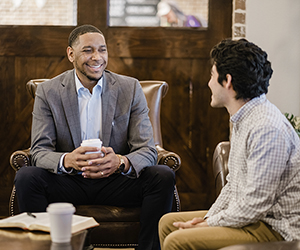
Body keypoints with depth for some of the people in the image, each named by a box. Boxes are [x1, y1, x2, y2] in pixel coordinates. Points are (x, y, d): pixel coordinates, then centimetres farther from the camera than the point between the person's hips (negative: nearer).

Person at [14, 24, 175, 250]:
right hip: (69, 182, 0)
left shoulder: (130, 88, 0)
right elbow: (40, 151, -8)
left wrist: (121, 162, -31)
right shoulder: (48, 91, -1)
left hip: (115, 180, 1)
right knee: (26, 177, -28)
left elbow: (147, 150, -6)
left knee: (164, 176, -25)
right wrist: (68, 160, -33)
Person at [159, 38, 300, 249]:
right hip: (249, 216, 10)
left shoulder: (266, 129, -23)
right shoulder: (243, 120, 11)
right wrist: (206, 218, 4)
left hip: (275, 229, -10)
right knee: (168, 223, 12)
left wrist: (207, 225, -12)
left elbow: (254, 205, -24)